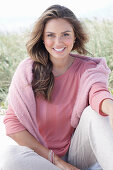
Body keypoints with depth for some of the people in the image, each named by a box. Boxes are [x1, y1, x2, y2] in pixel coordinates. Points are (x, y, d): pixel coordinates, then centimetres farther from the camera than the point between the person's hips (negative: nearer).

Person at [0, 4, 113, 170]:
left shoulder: (86, 68, -4)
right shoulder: (27, 70, -6)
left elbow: (97, 93, -28)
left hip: (78, 155, 0)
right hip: (42, 155, 0)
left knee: (93, 113, -27)